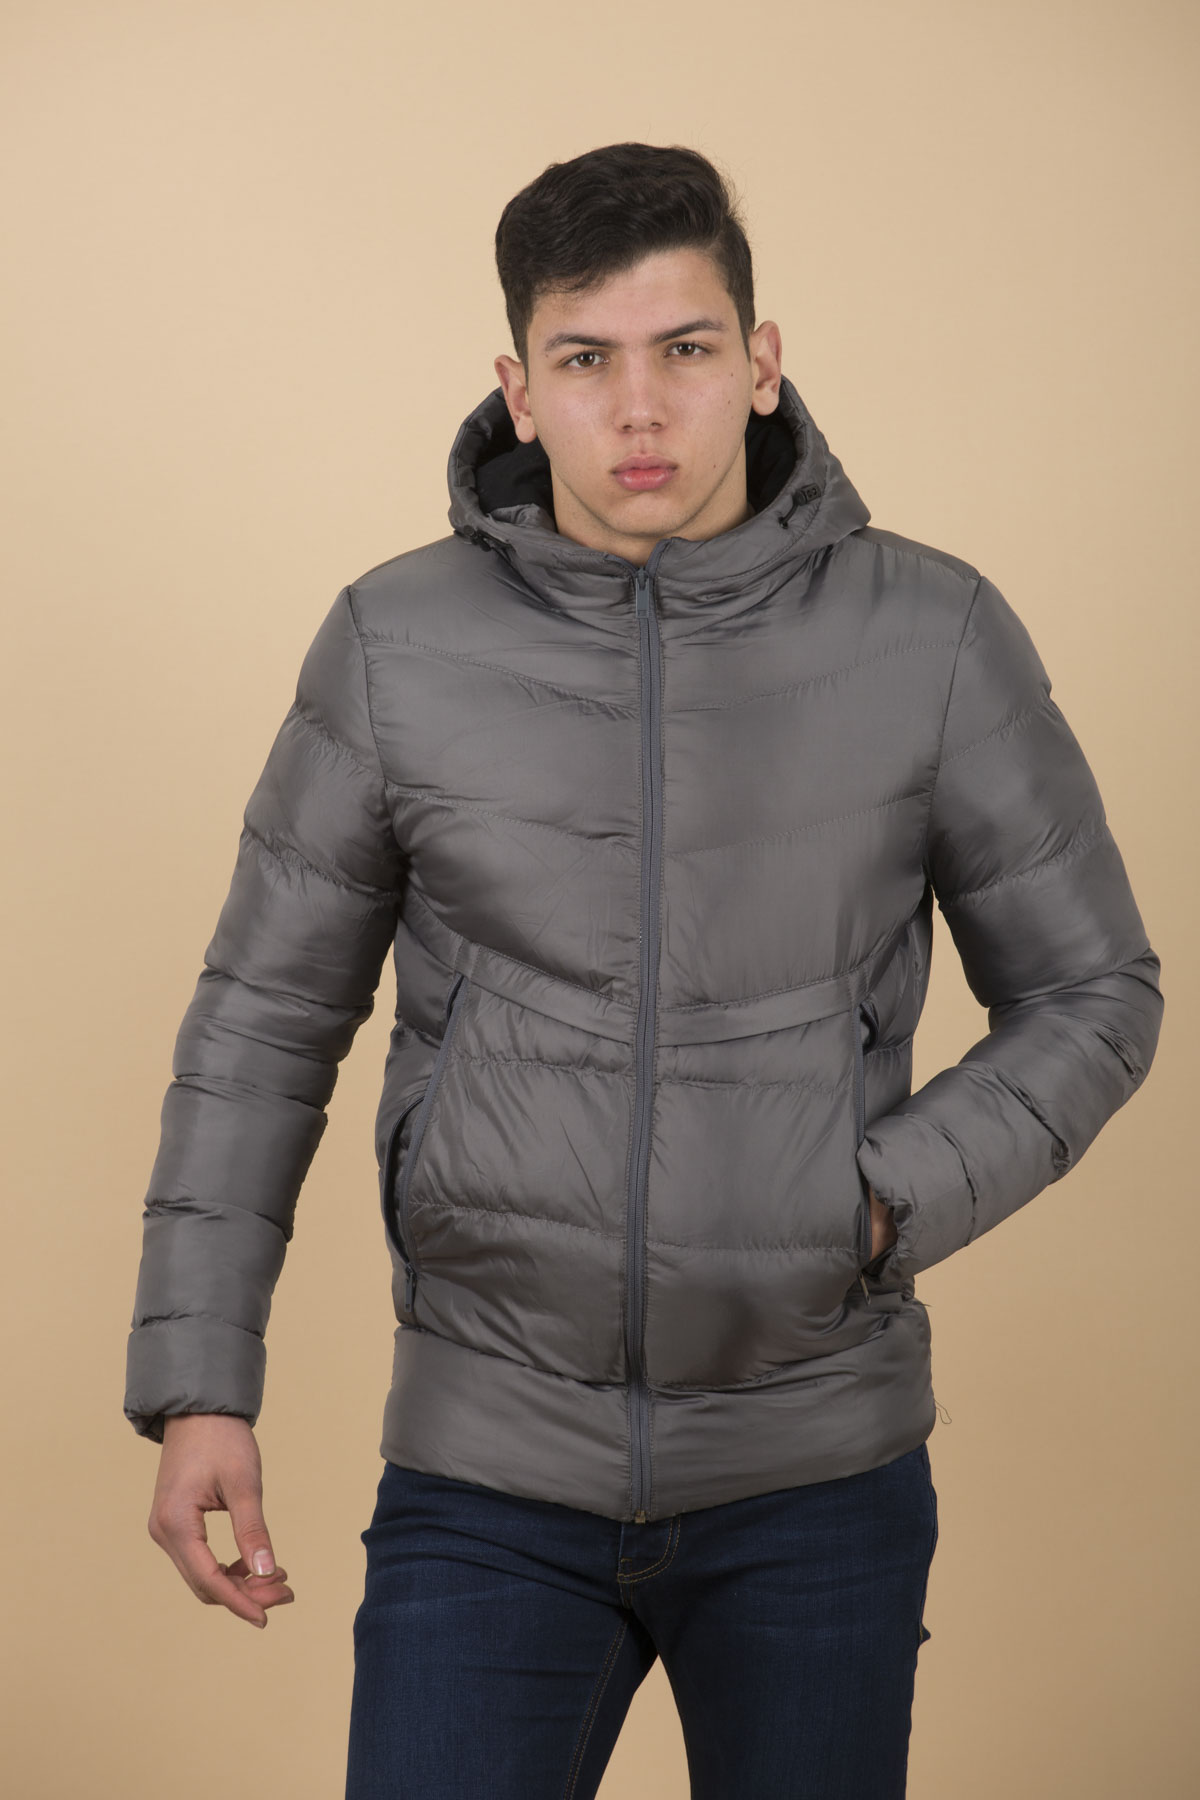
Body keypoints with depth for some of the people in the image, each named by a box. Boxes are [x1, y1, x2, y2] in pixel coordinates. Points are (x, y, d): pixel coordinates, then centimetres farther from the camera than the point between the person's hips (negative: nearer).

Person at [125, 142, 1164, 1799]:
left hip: (815, 1471, 0)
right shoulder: (401, 645, -7)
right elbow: (267, 1015, 2)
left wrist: (873, 1217, -15)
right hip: (494, 1473, 0)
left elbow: (1087, 1001, 1)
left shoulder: (934, 637, -9)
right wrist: (195, 1389, -4)